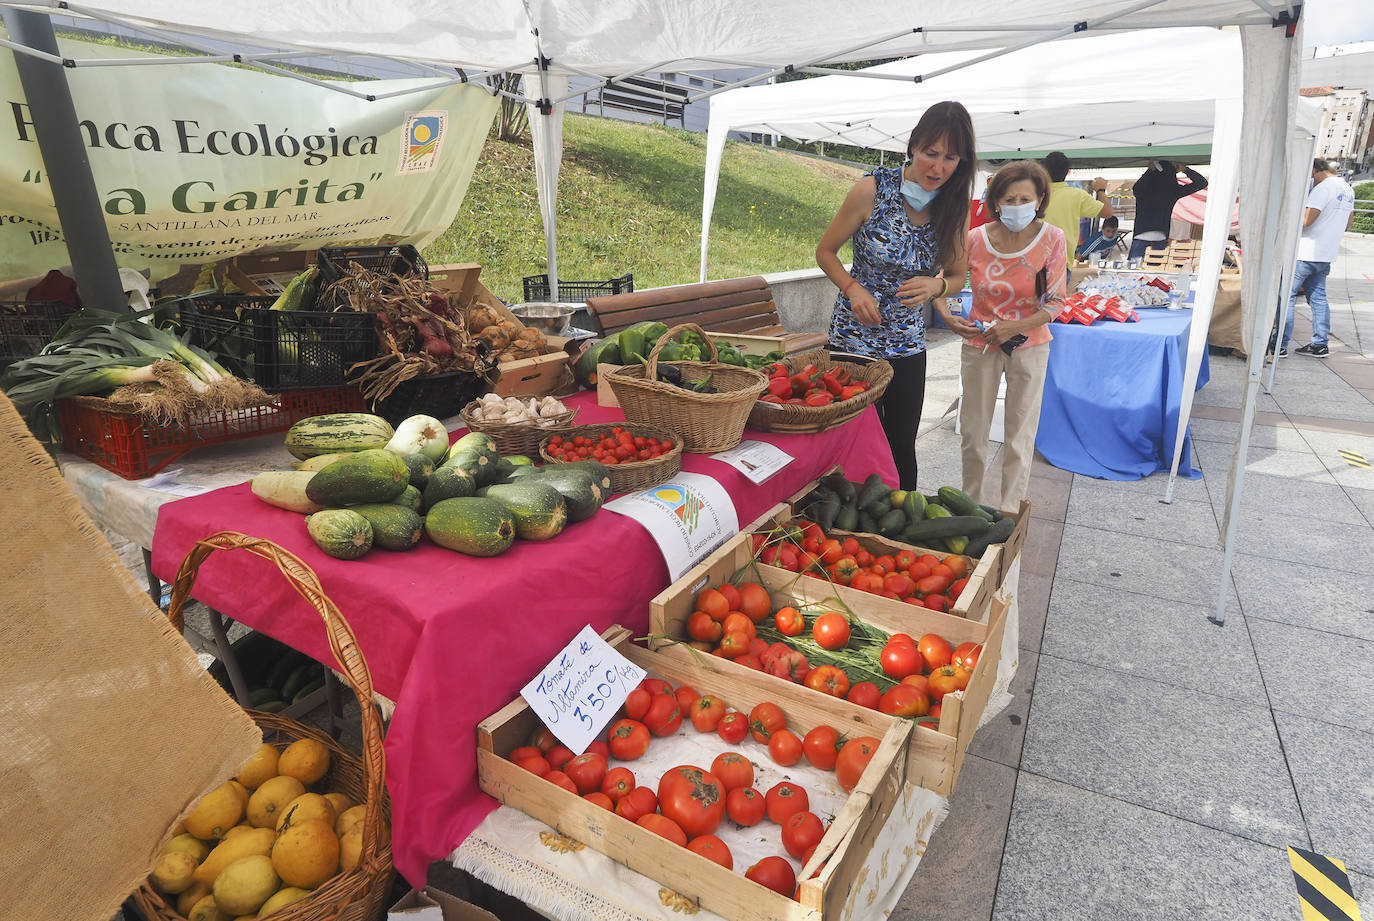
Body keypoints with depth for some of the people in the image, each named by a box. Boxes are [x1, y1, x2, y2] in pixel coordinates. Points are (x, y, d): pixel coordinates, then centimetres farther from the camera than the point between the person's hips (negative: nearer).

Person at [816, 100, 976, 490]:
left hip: (908, 344, 3)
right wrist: (853, 289, -21)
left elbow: (957, 276, 10)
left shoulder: (955, 208, -1)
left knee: (902, 445, 10)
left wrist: (935, 287, -15)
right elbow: (825, 251, -3)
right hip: (854, 337, -3)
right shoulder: (873, 190, -12)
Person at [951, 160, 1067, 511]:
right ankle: (970, 505, 29)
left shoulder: (1052, 239, -11)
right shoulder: (976, 239, -11)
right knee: (972, 431, 9)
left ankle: (1010, 513, 19)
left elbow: (1055, 303, -7)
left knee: (1020, 436, 5)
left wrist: (1013, 328, -21)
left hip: (1029, 345, -1)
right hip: (979, 342, 1)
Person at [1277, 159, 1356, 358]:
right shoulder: (1348, 190, 16)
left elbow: (1305, 221, -21)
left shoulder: (1323, 188, -14)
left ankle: (1280, 345, -9)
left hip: (1306, 253, -9)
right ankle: (1320, 344, 16)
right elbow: (1347, 222, 24)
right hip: (1326, 254, 9)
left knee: (1286, 296, -6)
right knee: (1318, 297, 14)